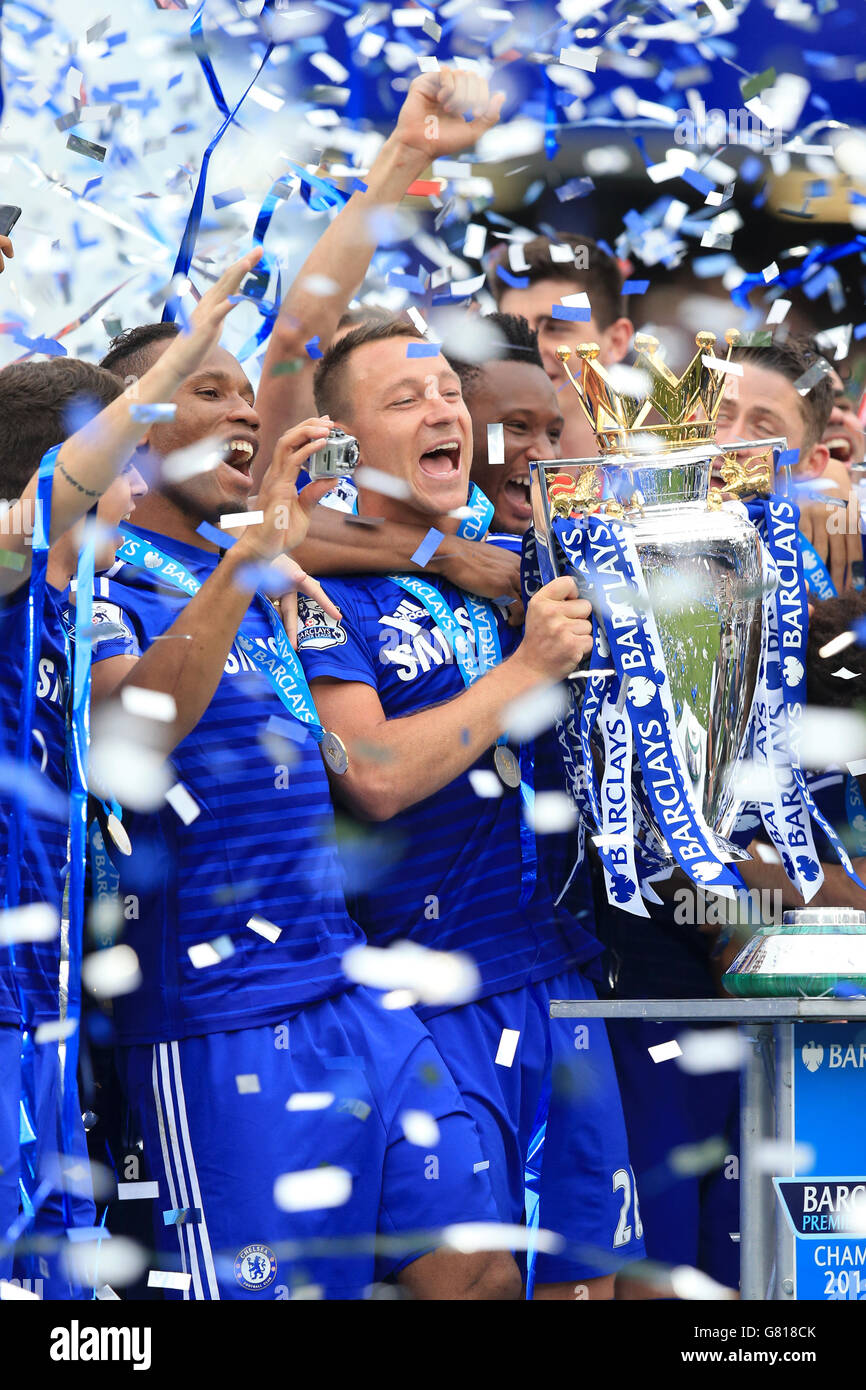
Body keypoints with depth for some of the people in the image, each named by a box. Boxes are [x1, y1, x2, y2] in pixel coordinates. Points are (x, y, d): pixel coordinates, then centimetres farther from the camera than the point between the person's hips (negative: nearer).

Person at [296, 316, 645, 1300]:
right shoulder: (327, 590, -7)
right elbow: (375, 776, -18)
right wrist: (529, 667, -15)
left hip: (557, 972, 7)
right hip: (434, 997, -6)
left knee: (590, 1266, 11)